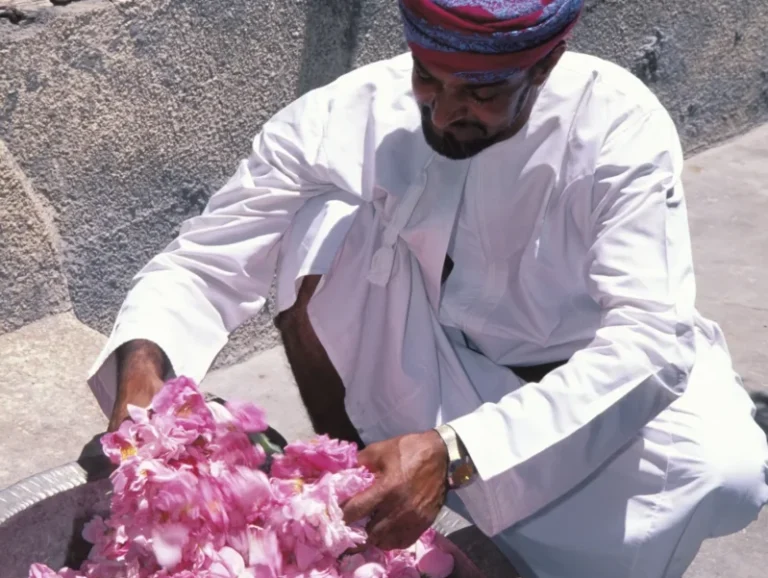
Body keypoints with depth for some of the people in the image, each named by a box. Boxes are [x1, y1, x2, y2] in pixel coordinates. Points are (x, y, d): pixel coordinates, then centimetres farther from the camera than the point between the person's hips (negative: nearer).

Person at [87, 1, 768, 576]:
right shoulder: (344, 118, -18)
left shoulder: (620, 127, -23)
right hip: (429, 387, 1)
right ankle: (345, 489, -6)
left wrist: (455, 453, -43)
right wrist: (142, 368, -37)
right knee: (327, 222, -25)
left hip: (594, 391, -1)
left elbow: (649, 339, -31)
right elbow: (202, 265, -14)